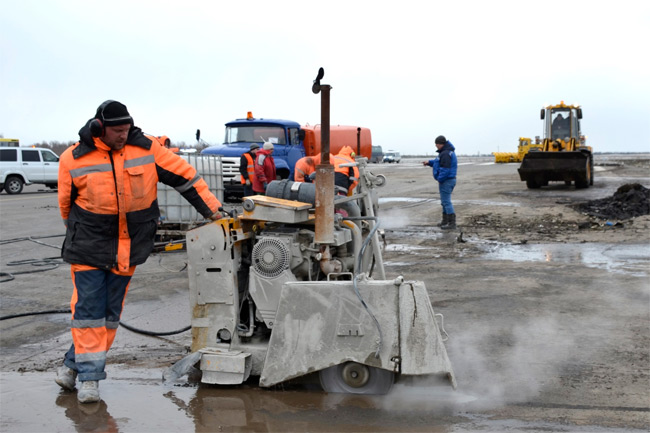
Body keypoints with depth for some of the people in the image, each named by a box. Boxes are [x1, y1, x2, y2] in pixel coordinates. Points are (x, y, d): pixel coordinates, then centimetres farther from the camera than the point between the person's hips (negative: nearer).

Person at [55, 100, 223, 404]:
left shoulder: (147, 148, -5)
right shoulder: (73, 159, -7)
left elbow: (184, 175, 0)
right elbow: (67, 203, 7)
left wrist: (212, 210, 1)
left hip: (128, 249, 2)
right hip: (89, 247, -2)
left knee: (111, 311, 7)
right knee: (88, 308, -5)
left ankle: (74, 364, 22)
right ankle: (90, 377, 2)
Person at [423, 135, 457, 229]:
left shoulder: (446, 154, -20)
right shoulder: (445, 152, 14)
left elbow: (445, 169, -26)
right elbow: (438, 162, 25)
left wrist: (440, 179, -18)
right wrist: (429, 162, 13)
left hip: (446, 181, -11)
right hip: (448, 180, 11)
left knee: (446, 201, -8)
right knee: (445, 201, 18)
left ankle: (452, 223, -8)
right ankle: (445, 221, 27)